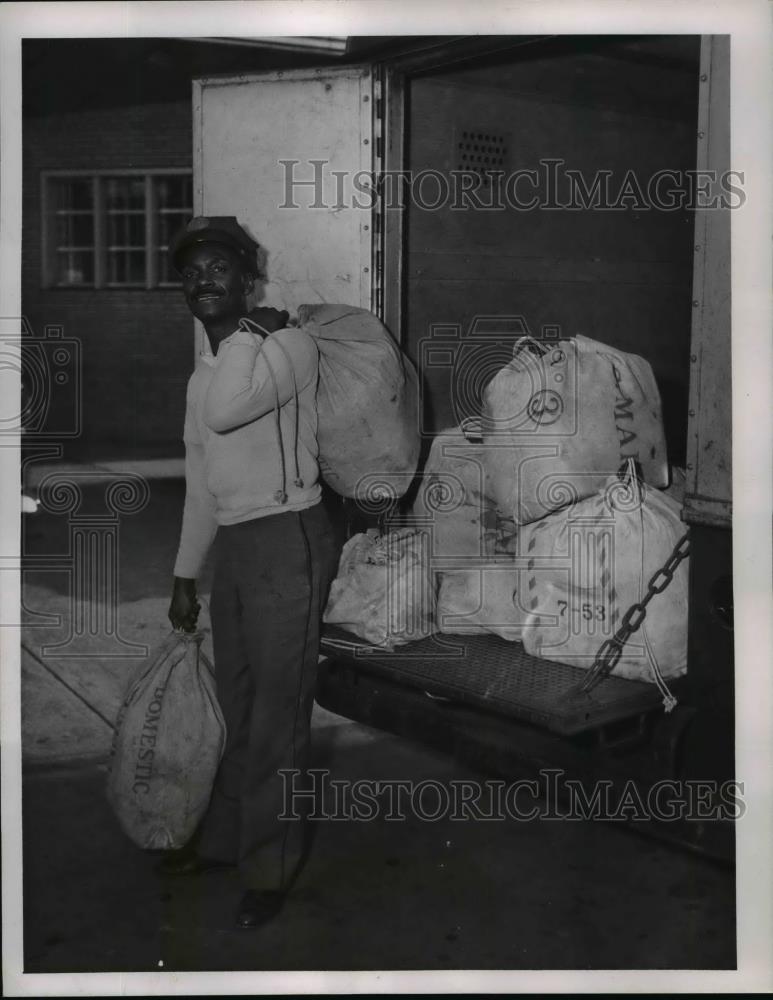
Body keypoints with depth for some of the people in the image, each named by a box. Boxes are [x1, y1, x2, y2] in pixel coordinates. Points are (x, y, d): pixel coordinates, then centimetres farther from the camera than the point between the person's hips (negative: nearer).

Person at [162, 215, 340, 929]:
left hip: (287, 541, -8)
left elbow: (225, 411, -27)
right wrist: (185, 576, 21)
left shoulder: (291, 344, -8)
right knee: (237, 707, 19)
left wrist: (248, 326, -14)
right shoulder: (203, 376, 16)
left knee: (276, 715, -1)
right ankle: (225, 838, 35)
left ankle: (269, 866, 13)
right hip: (234, 548, 8)